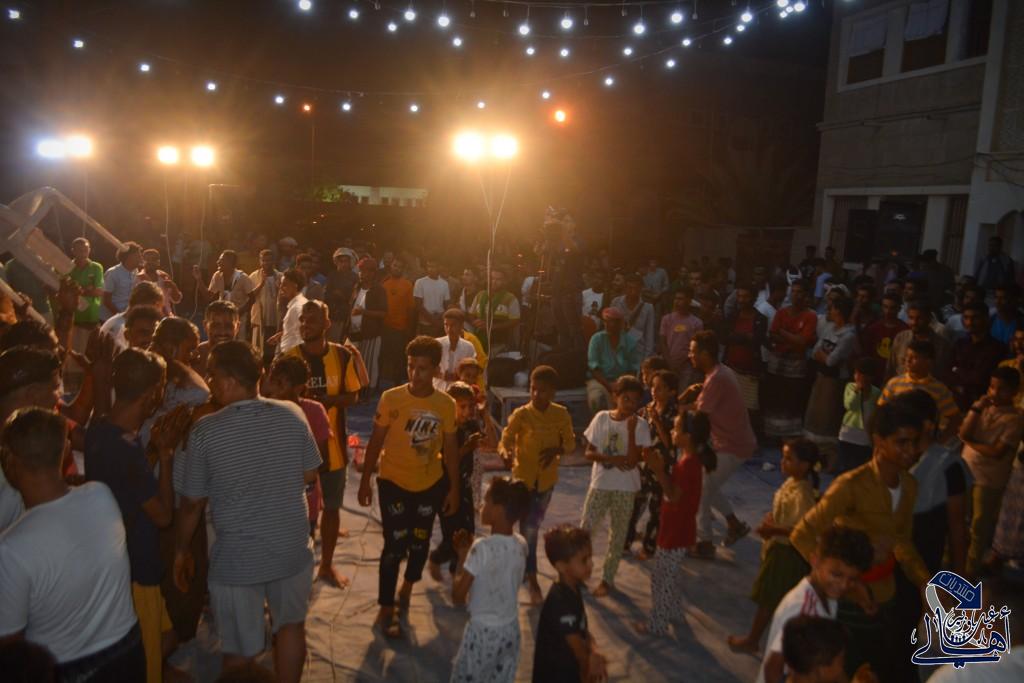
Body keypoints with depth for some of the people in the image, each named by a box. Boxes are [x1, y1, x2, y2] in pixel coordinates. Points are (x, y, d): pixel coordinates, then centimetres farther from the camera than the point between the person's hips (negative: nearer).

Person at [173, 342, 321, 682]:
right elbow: (309, 476, 1)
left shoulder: (206, 430, -16)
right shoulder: (292, 415, -10)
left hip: (237, 558, -2)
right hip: (293, 548, 3)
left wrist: (181, 550, 9)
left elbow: (192, 503, -7)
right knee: (290, 626, 26)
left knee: (240, 651, 16)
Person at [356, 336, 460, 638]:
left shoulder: (446, 404, -8)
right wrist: (365, 480, -4)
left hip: (430, 485, 3)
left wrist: (454, 488, 2)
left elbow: (450, 448, 0)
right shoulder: (391, 398, -14)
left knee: (419, 543, 16)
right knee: (395, 546, -1)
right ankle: (386, 610, 14)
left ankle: (406, 590, 42)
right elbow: (376, 442, -6)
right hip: (394, 482, -3)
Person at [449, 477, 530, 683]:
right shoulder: (521, 544, -5)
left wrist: (462, 555, -9)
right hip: (511, 629, 5)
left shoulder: (482, 548, -24)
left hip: (483, 630, -5)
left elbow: (458, 596, -20)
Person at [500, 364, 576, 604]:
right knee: (528, 529, -1)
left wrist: (557, 450, -21)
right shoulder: (521, 414, -16)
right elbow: (505, 440, -20)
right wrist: (505, 453, -43)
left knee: (533, 527, 18)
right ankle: (532, 578, 12)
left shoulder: (561, 414, -8)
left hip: (546, 480, 3)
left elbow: (570, 442, 1)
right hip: (523, 478, -3)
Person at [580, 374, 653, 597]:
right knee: (585, 528, 1)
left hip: (625, 488, -1)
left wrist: (631, 430, -21)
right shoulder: (602, 418, -3)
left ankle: (607, 579, 24)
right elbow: (589, 453, -1)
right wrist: (611, 458, -17)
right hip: (600, 484, 1)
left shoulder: (640, 425, -8)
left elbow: (632, 461, -16)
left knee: (618, 534, 9)